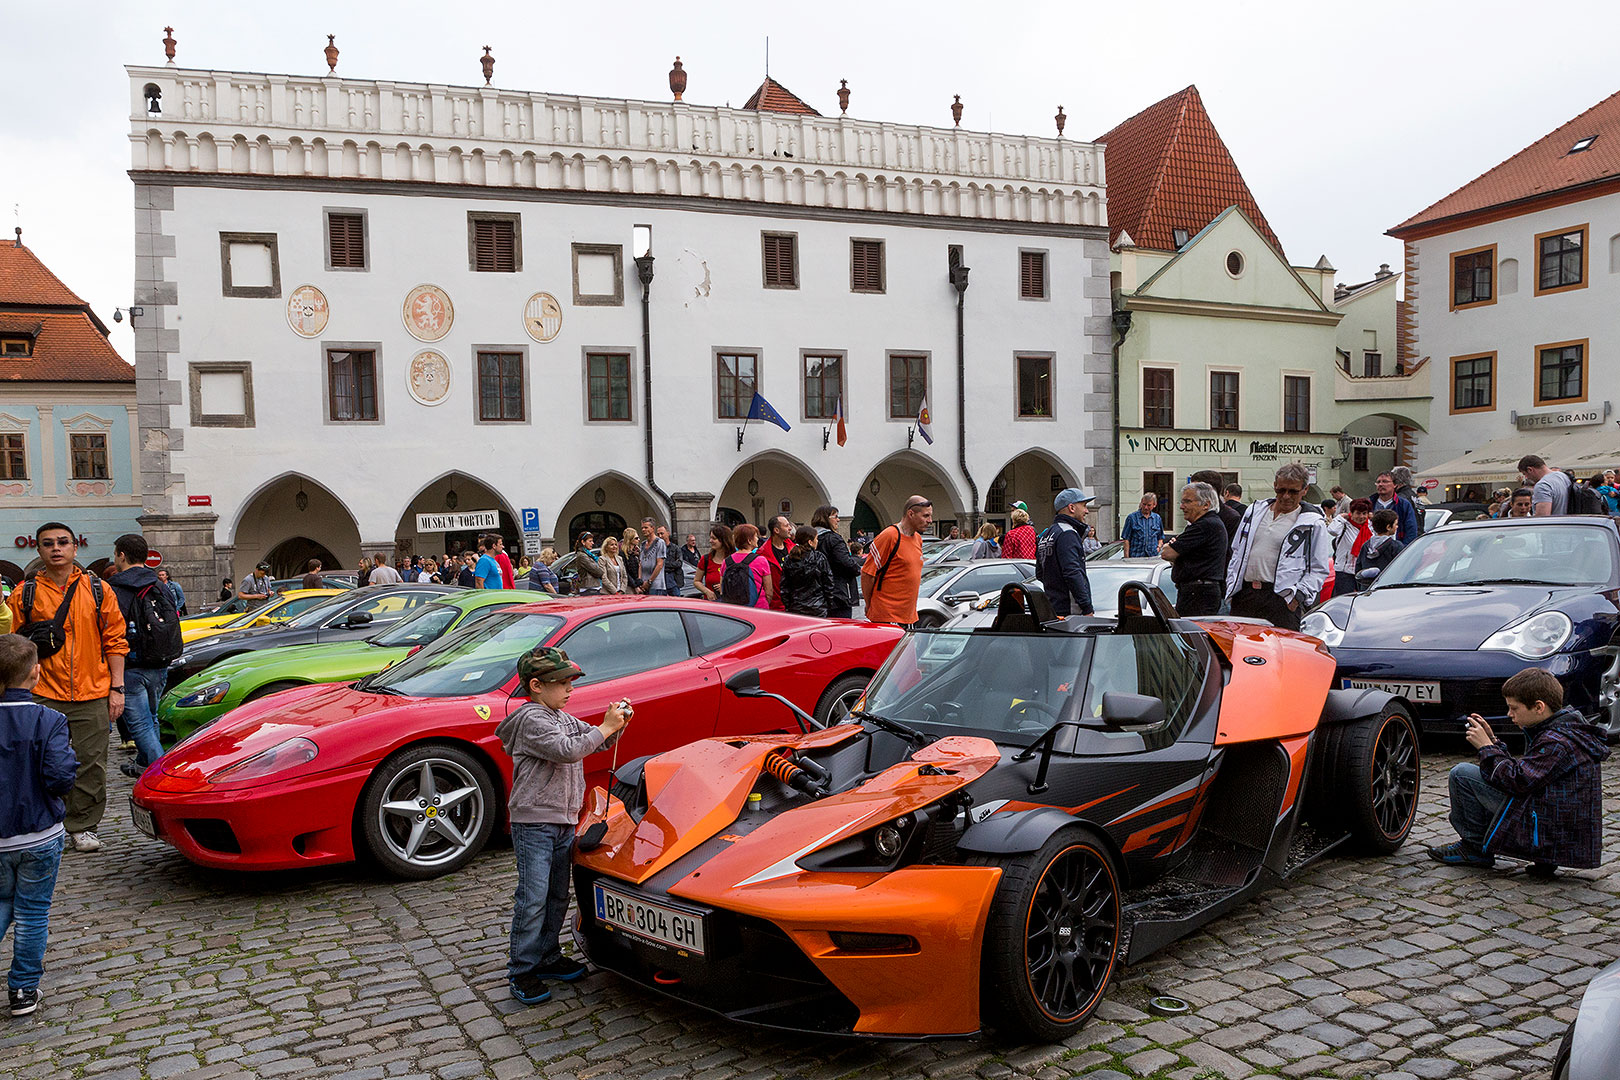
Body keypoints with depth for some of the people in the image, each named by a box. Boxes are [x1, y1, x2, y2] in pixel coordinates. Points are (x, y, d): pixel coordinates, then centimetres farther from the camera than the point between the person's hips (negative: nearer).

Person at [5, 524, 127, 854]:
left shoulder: (98, 590, 5)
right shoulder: (25, 594, 4)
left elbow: (115, 641, 7)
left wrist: (117, 689, 1)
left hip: (93, 695, 0)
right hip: (45, 696, 0)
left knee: (91, 764, 3)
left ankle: (82, 826, 15)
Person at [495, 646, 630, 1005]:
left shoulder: (564, 719, 14)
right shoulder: (532, 720, -15)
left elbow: (596, 742, 20)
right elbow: (566, 750, -27)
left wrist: (616, 725, 1)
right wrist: (605, 728, -22)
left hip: (563, 823, 9)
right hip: (533, 823, -9)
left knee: (558, 896, 15)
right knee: (533, 899, -5)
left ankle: (548, 958, 28)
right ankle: (521, 971, 4)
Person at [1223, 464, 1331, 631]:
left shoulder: (1313, 523, 2)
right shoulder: (1255, 509, 17)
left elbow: (1319, 570, 2)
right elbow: (1237, 552, 22)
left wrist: (1299, 595, -11)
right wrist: (1231, 586, 14)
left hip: (1281, 599, -4)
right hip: (1243, 595, 4)